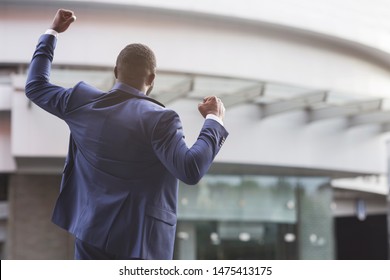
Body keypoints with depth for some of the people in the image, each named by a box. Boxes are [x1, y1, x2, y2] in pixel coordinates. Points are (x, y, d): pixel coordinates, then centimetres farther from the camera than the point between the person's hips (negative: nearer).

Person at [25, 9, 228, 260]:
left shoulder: (82, 102, -2)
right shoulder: (159, 119, -18)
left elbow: (35, 86, 14)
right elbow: (191, 169, -26)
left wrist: (52, 33, 22)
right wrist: (214, 120, -14)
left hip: (92, 232, 5)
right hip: (140, 238, -5)